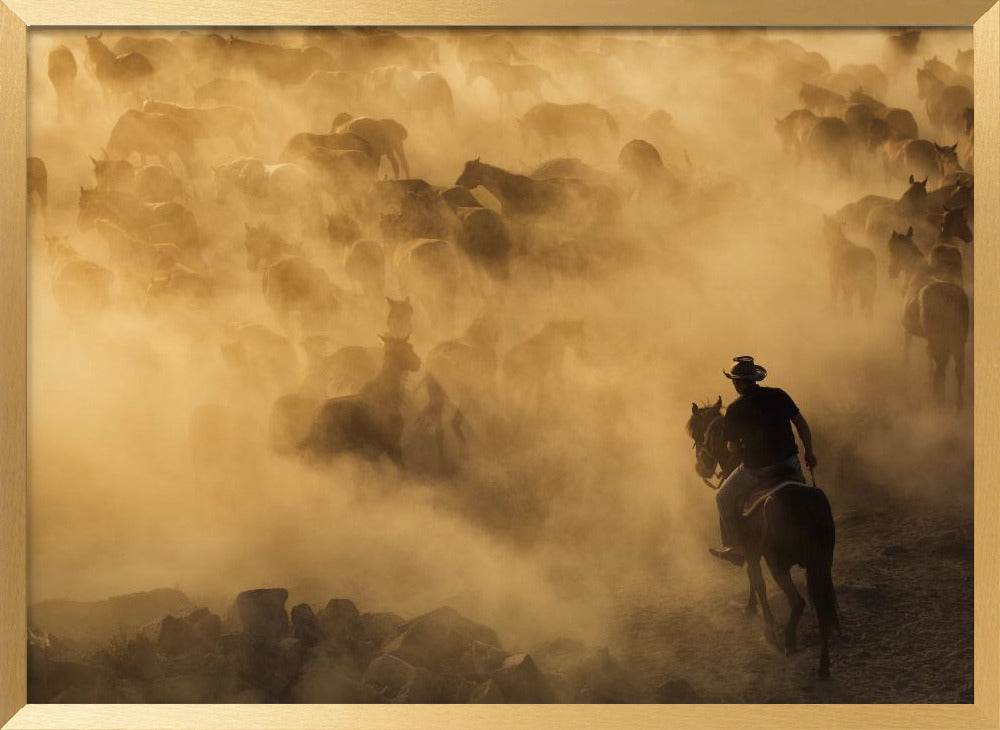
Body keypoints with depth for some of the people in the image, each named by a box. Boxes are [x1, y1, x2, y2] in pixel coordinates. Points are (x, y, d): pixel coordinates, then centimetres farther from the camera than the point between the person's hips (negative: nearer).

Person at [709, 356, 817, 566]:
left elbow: (733, 447, -6)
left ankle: (735, 548, 18)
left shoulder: (735, 409, -11)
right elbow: (802, 425, 3)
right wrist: (809, 452, 15)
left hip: (757, 469, -4)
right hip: (790, 462, 4)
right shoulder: (778, 395, -1)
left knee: (724, 497, 18)